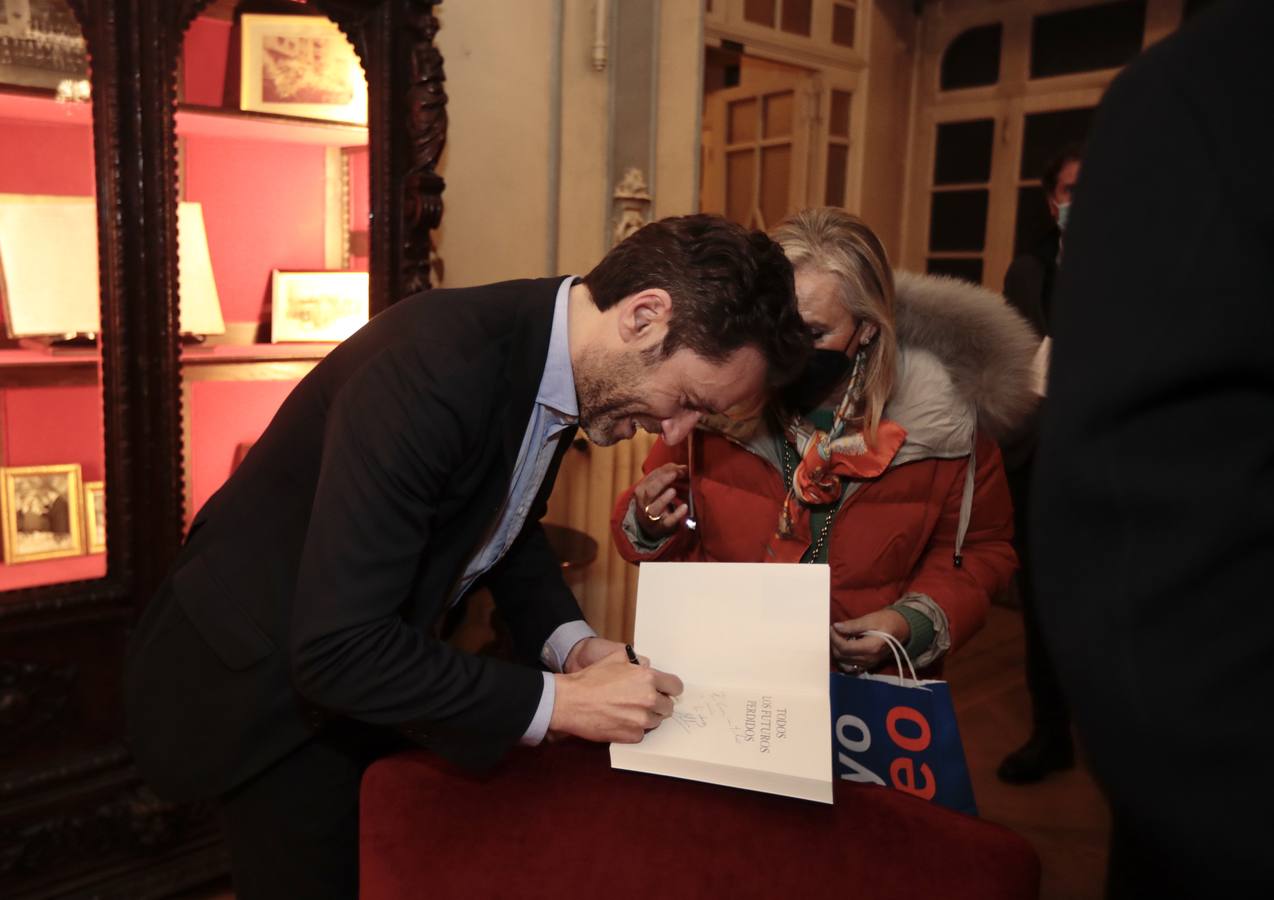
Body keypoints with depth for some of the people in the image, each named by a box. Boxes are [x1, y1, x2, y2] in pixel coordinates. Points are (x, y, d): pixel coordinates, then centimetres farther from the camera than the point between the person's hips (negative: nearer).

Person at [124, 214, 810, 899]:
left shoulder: (553, 351, -7)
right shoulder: (431, 367, -34)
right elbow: (336, 647, -33)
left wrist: (570, 641, -7)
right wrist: (557, 702, -27)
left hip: (370, 665, 8)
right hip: (270, 676, -7)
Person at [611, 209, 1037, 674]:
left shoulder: (946, 414, -5)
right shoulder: (718, 398, -5)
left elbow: (982, 547, 11)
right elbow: (674, 542, 11)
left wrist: (914, 621, -6)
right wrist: (651, 530, -12)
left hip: (875, 682, -3)